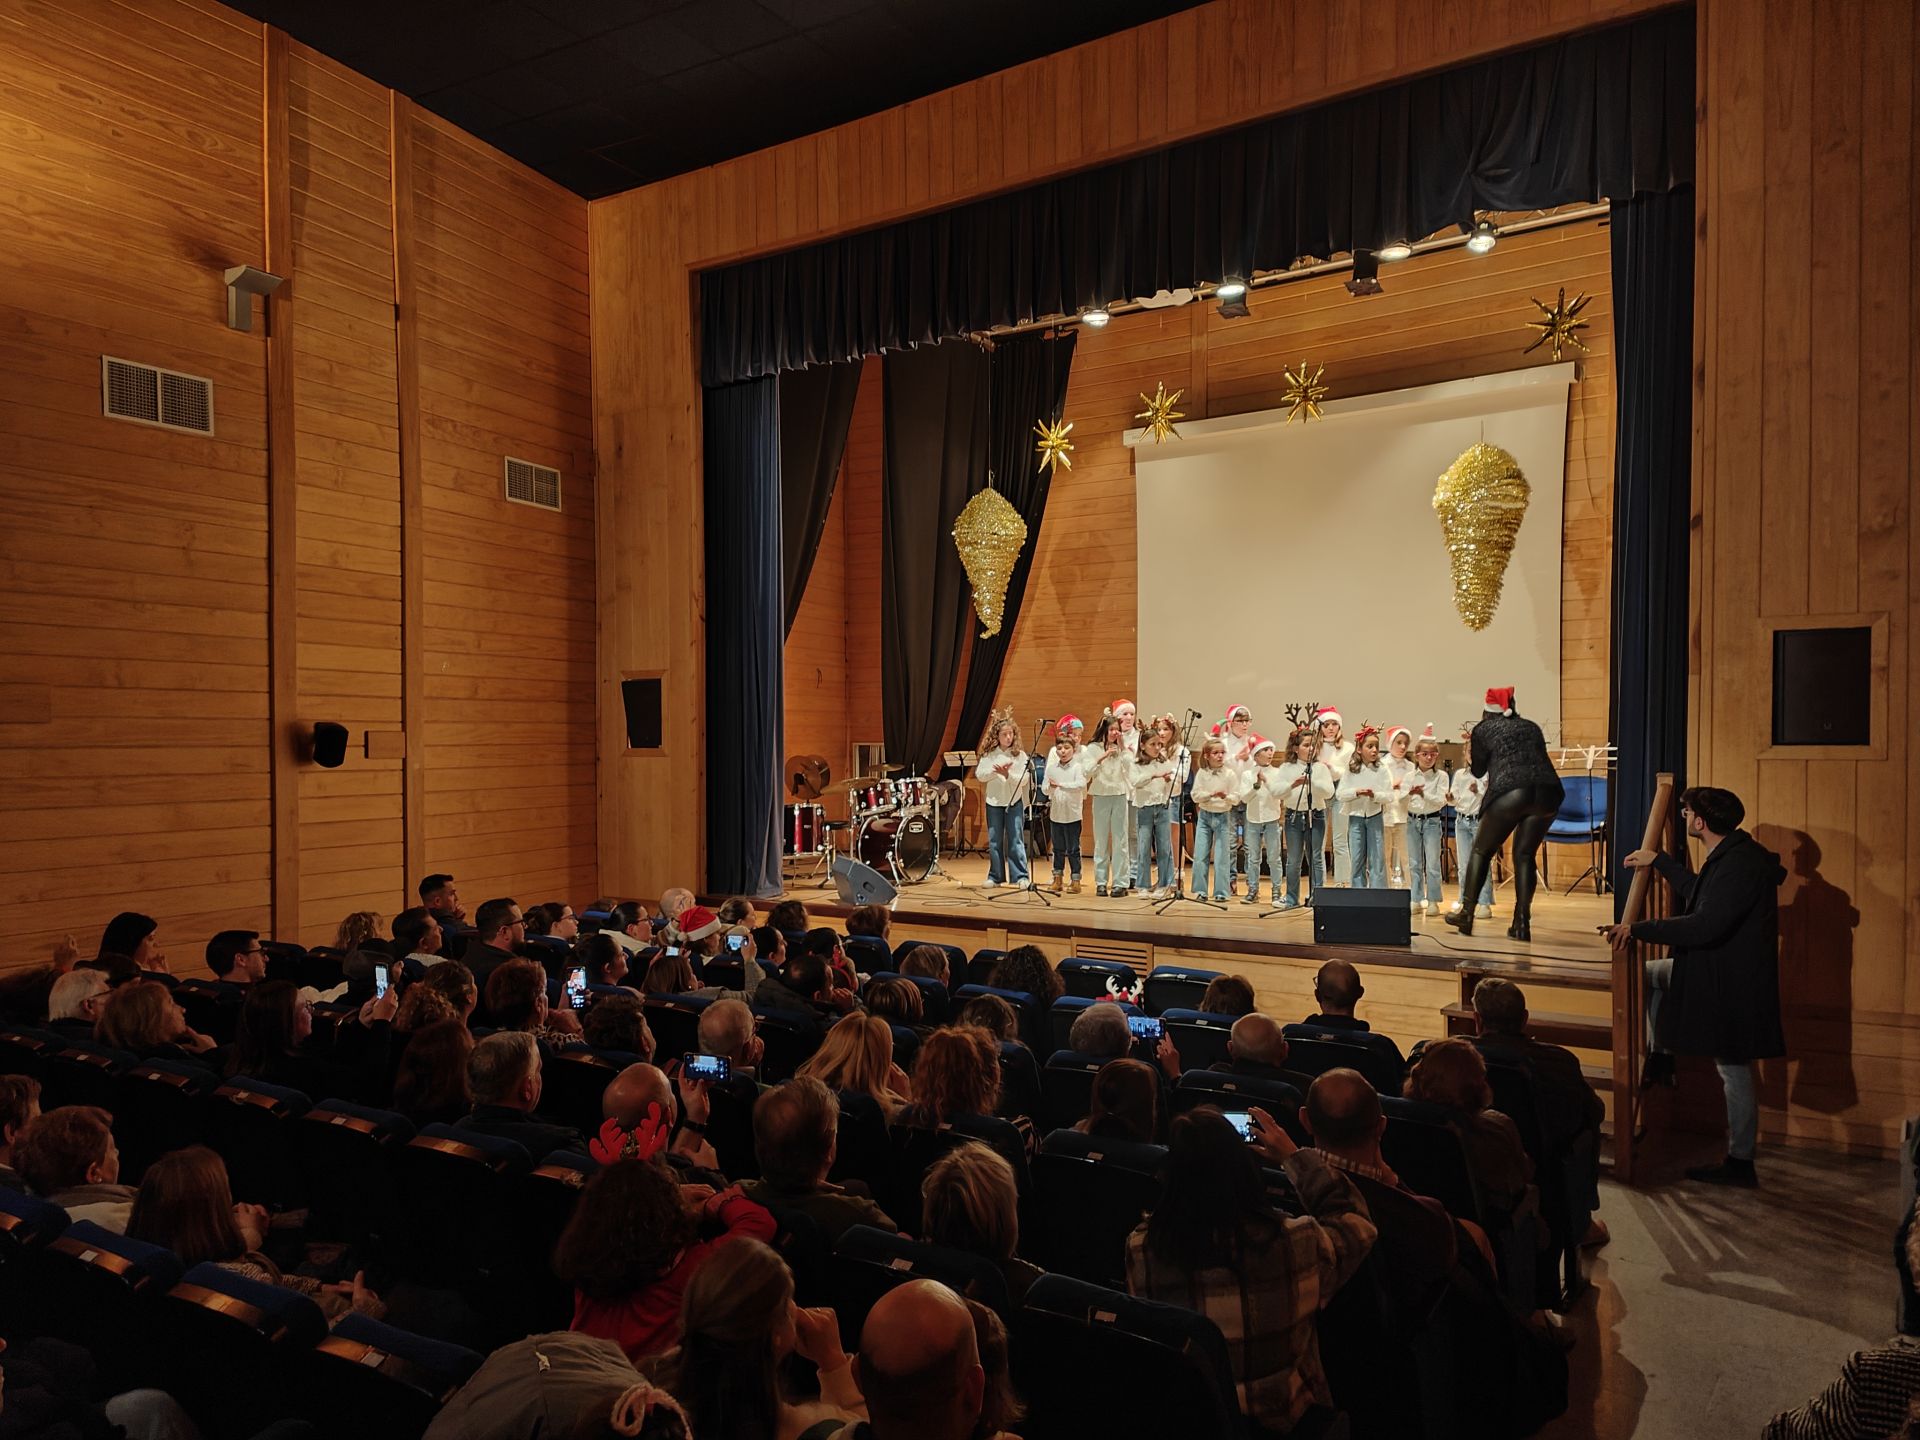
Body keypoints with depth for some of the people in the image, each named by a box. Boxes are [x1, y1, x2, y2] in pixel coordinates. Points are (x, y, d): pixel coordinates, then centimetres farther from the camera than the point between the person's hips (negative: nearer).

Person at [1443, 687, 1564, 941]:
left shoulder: (1483, 728, 17)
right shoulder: (1531, 727, 27)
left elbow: (1478, 770, 23)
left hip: (1509, 793, -3)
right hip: (1547, 791, 3)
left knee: (1481, 850, 14)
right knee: (1525, 855, 15)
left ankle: (1466, 914, 16)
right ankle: (1522, 922, 8)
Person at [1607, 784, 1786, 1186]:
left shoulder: (1740, 865, -26)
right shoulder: (1729, 855, 7)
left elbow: (1704, 925, -34)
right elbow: (1698, 894, 25)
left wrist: (1638, 929, -29)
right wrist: (1659, 862, 31)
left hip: (1731, 982, -10)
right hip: (1714, 968, 10)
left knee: (1733, 1069, 0)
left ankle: (1740, 1162, 12)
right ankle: (1659, 1056, 24)